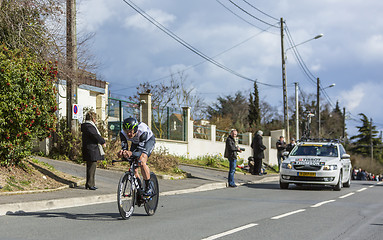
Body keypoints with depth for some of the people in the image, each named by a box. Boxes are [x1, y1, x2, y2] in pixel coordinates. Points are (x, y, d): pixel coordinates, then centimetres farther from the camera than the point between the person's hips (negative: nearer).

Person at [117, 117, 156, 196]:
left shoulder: (143, 131, -42)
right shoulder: (123, 133, -29)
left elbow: (141, 150, -44)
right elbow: (124, 146, -29)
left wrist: (131, 153, -64)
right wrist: (122, 152, -55)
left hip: (148, 140, -5)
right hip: (135, 142, 5)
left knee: (141, 161, -28)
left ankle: (149, 187, -16)